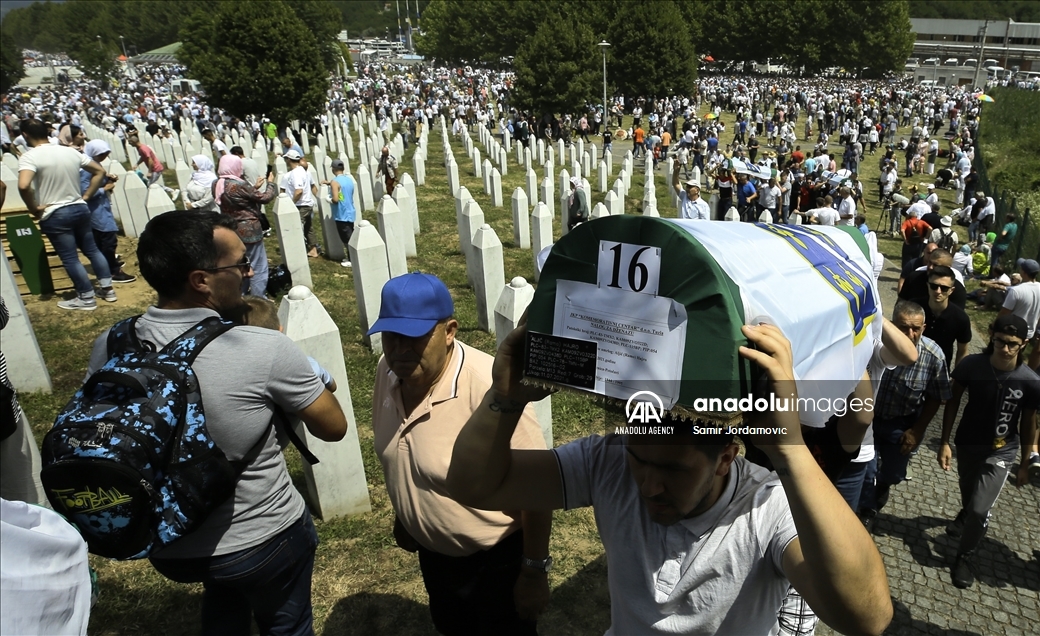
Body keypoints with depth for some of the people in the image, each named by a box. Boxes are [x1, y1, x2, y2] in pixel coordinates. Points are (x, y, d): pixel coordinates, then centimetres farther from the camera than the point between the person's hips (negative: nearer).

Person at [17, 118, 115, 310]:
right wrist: (86, 196, 10)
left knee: (70, 258, 3)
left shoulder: (29, 157, -14)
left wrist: (34, 209, -14)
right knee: (92, 249, 17)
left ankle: (87, 298, 10)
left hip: (55, 215, -5)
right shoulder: (71, 151, 3)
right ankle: (108, 289, 20)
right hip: (80, 208, 6)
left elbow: (23, 186, -29)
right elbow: (100, 171, 10)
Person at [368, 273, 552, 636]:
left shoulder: (487, 387, -33)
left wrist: (535, 571, -17)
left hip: (498, 556, -6)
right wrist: (403, 515, 17)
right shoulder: (388, 371, -12)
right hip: (433, 551, 6)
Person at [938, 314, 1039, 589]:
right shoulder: (971, 365, -19)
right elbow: (953, 402, -6)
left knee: (979, 509, -10)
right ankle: (966, 515, 61)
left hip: (1001, 453, -2)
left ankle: (965, 556, 17)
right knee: (969, 496, 25)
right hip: (967, 444, 2)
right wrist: (944, 442, -8)